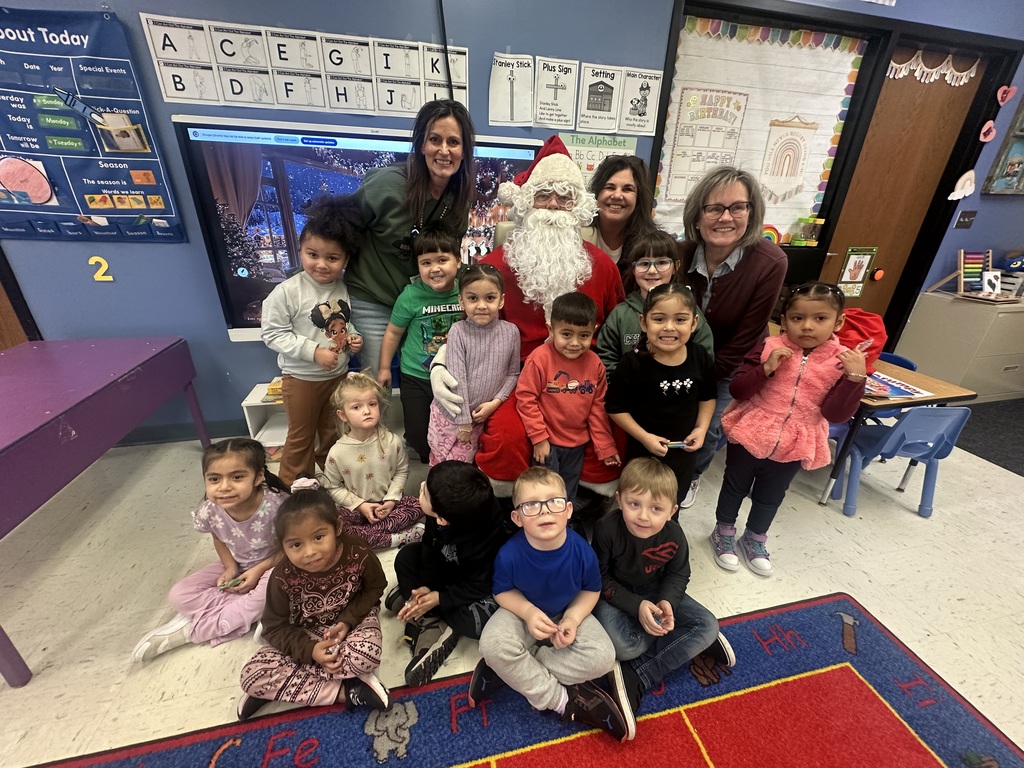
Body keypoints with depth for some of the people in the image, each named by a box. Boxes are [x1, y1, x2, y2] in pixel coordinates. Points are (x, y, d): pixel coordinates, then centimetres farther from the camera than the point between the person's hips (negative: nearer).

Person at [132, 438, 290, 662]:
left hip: (273, 566, -4)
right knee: (179, 596, -9)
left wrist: (259, 570, -24)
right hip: (236, 566, 4)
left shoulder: (276, 505, -34)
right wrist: (229, 568, -12)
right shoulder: (209, 511, -22)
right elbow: (219, 540, 1)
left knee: (271, 593, -33)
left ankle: (193, 629, -11)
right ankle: (250, 611, -10)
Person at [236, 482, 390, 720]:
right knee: (252, 675, -19)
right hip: (305, 635, 2)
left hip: (353, 621, -2)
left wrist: (348, 620, -21)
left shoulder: (359, 555, -27)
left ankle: (280, 685, -11)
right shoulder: (283, 578, -23)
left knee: (366, 657, -34)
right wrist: (310, 650, -23)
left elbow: (375, 588, -7)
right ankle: (345, 691, -20)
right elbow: (275, 627, -10)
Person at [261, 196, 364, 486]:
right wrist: (314, 351, -24)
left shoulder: (344, 288, -6)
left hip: (339, 374, 4)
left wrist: (352, 337, -11)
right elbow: (272, 333, -16)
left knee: (333, 434, 22)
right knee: (301, 437, 13)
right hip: (301, 378, -4)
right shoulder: (286, 292, -19)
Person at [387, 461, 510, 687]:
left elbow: (477, 587, -26)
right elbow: (430, 548, -10)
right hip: (449, 570, 6)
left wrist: (437, 598, -30)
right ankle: (431, 625, -11)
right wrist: (425, 586, -20)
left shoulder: (485, 542, -40)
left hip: (484, 586, -6)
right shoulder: (440, 514, -26)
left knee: (475, 621, -32)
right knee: (406, 557, -3)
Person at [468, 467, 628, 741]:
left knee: (603, 657, -21)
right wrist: (528, 612, -27)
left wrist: (573, 618, -21)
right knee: (492, 645, -30)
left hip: (568, 614, 2)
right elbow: (502, 591, -10)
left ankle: (511, 670, -10)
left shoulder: (582, 551, -27)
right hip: (523, 612, -1)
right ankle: (562, 700, -9)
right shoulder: (509, 554, -30)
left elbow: (591, 590, -6)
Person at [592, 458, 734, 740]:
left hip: (655, 592, 5)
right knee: (621, 645, -32)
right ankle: (690, 645, -6)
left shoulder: (673, 535, -21)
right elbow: (600, 579, -18)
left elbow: (678, 574, -2)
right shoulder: (606, 529, -31)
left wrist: (667, 602, -22)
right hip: (615, 596, -4)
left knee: (708, 625, -11)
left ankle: (635, 678, -13)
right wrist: (636, 606, -27)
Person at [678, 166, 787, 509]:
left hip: (732, 364, -2)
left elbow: (742, 342, -20)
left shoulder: (770, 263, -26)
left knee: (707, 426, 0)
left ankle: (691, 476, 35)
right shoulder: (683, 254, -19)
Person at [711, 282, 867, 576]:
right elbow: (737, 390, -14)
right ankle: (724, 532, 39)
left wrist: (856, 378, -24)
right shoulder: (769, 348, -12)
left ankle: (754, 539, 45)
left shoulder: (842, 361, -8)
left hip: (793, 448, 2)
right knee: (735, 487, 17)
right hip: (749, 436, -2)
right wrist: (766, 368, -27)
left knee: (770, 498, 22)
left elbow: (835, 414, -13)